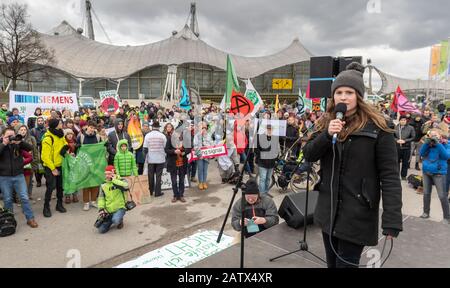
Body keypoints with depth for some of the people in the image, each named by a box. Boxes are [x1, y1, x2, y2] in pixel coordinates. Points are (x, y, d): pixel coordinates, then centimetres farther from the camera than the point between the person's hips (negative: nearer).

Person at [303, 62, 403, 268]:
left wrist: (392, 221, -20)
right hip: (328, 212, 5)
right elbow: (308, 155, -4)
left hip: (357, 216, -5)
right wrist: (327, 135, -22)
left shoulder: (377, 128, -12)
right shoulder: (326, 123, 4)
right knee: (332, 263, 21)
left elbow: (390, 176, -14)